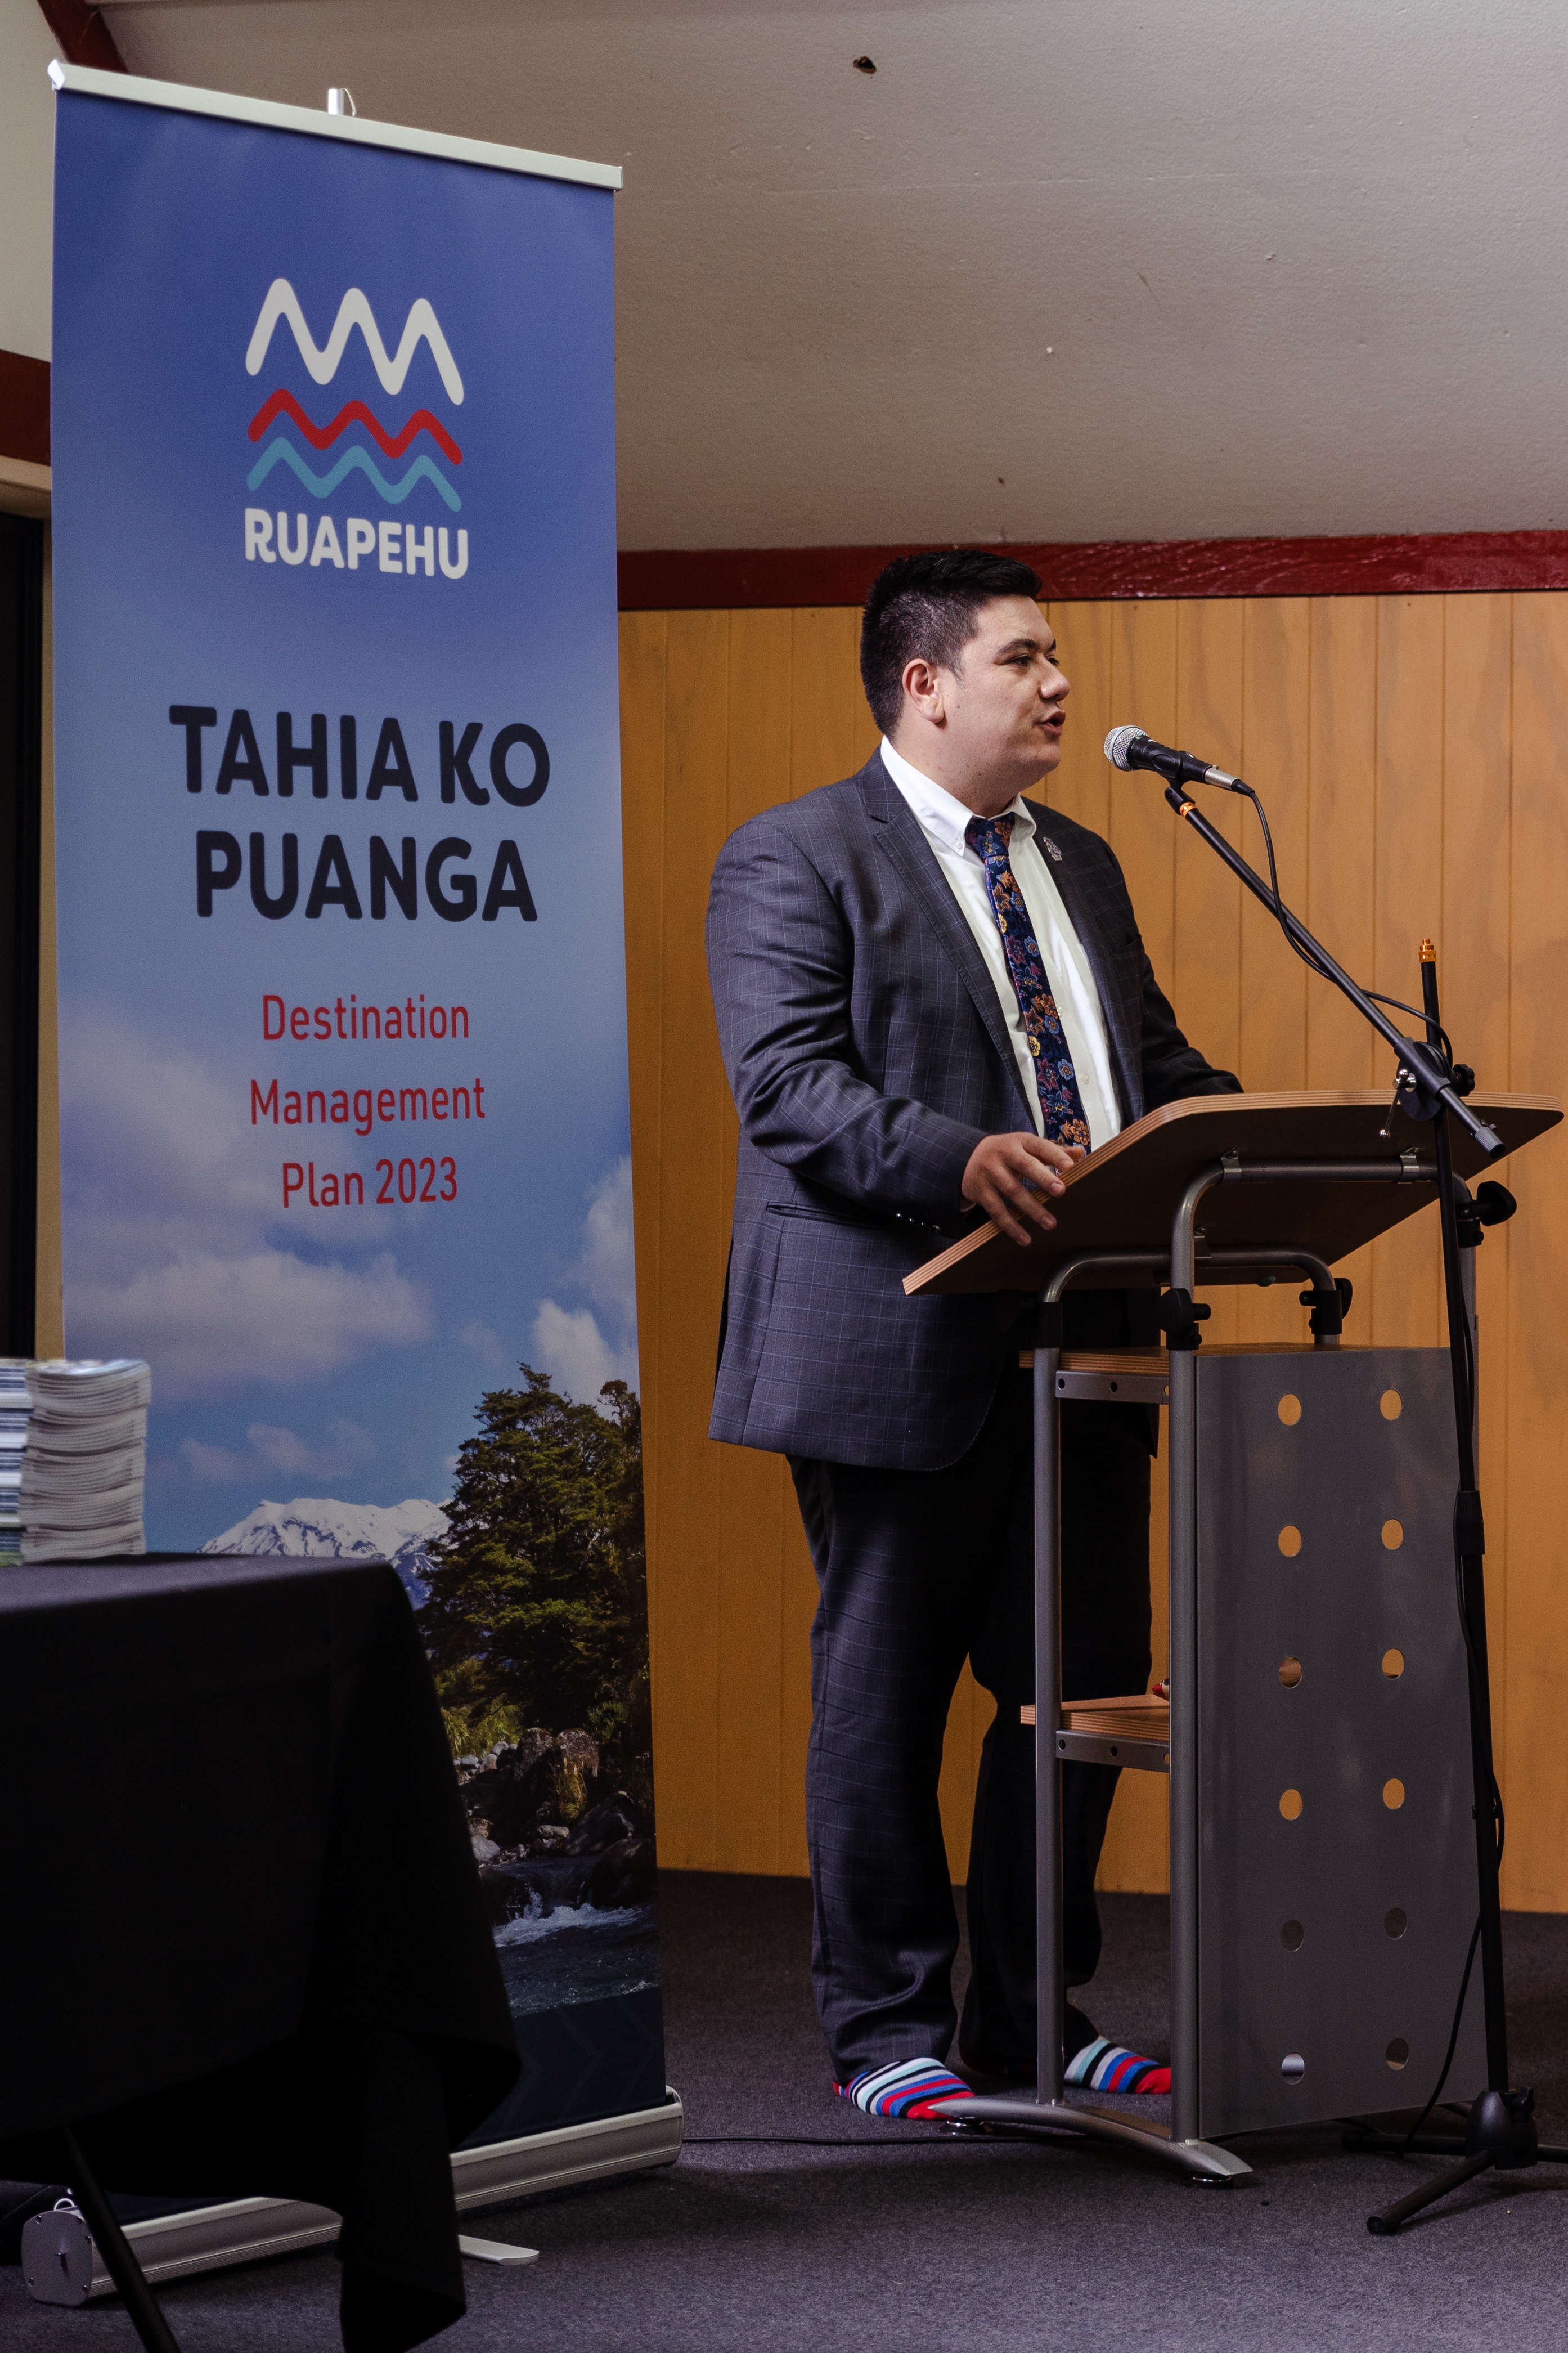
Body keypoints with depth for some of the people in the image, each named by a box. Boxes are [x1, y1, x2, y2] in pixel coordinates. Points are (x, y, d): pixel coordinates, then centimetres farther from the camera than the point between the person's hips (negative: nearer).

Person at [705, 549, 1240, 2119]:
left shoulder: (1081, 868, 20)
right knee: (884, 1695, 2)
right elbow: (788, 1085, -15)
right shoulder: (792, 860, -4)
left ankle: (1031, 2016, 18)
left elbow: (1156, 1064, 21)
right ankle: (887, 2032, 12)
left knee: (1085, 1680, 6)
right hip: (901, 1351, -7)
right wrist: (964, 1158, -31)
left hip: (1079, 1343, 7)